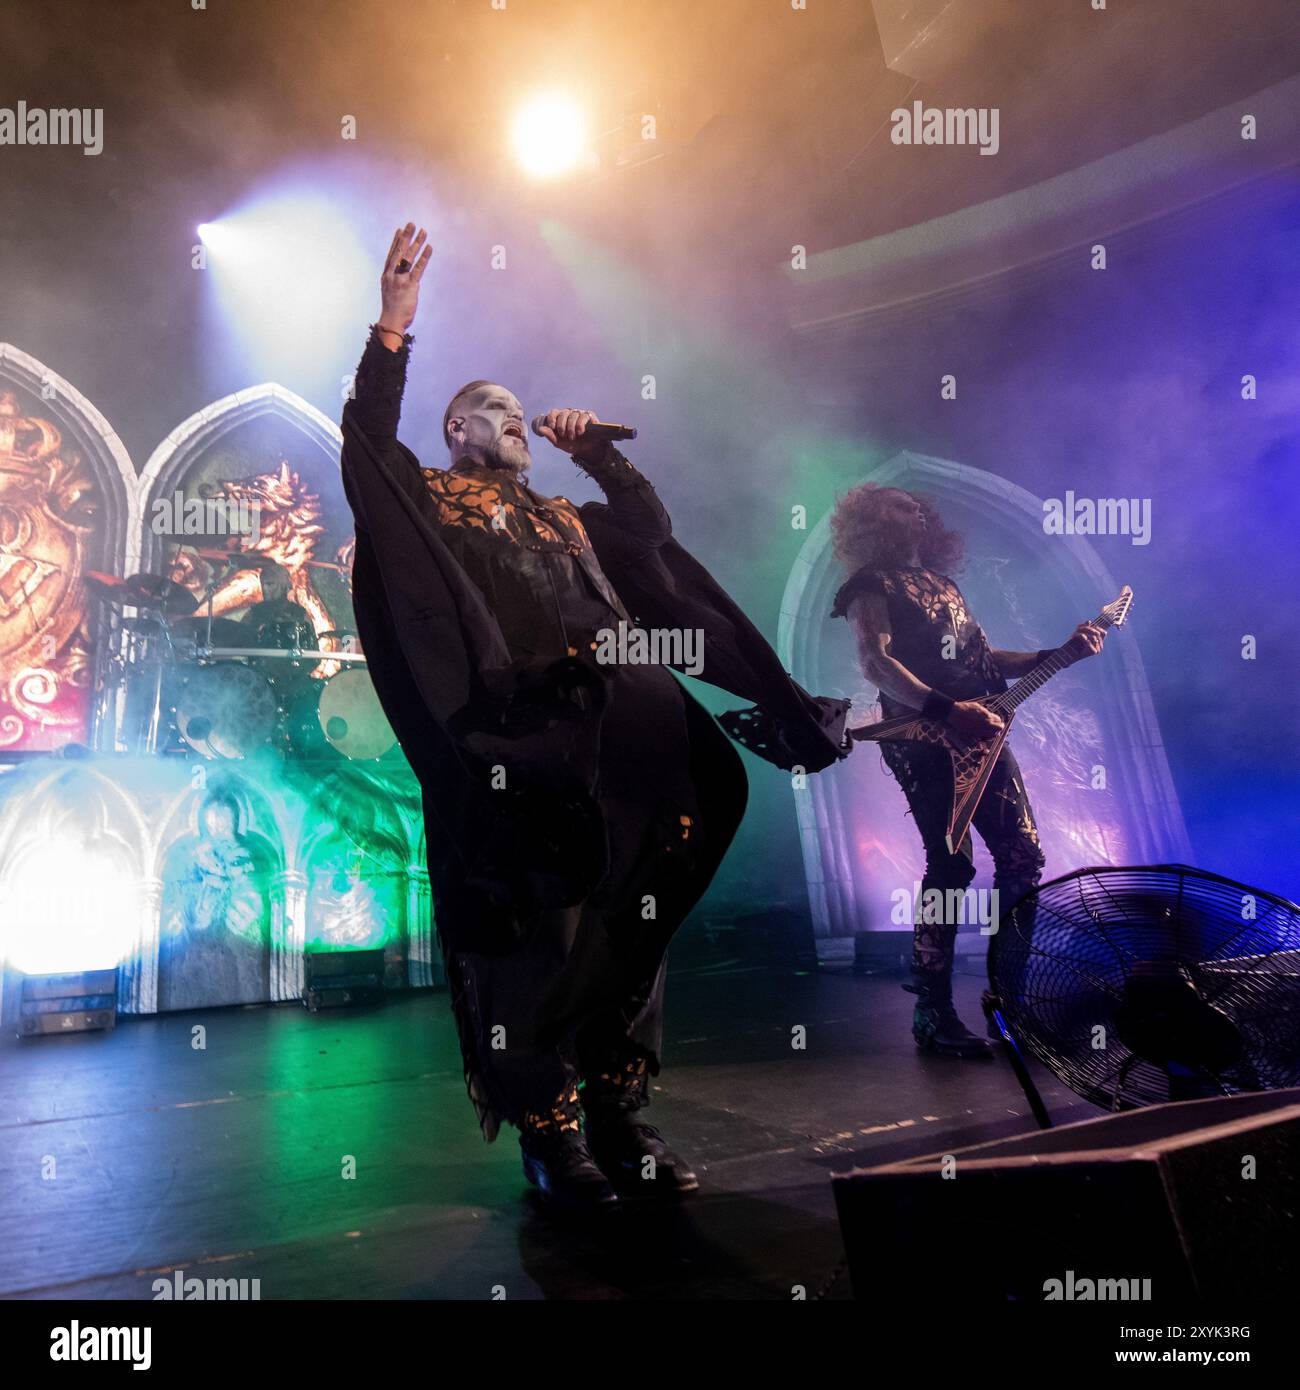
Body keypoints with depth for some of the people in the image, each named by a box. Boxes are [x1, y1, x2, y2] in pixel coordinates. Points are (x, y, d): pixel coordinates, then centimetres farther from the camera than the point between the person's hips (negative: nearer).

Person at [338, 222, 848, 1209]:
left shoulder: (564, 518, 33)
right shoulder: (427, 501, 18)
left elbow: (652, 526, 28)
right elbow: (366, 438, 2)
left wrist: (596, 454, 22)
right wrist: (394, 322, -1)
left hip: (616, 733, 6)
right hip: (515, 740, -5)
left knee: (631, 924, 4)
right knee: (536, 935, -7)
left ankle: (622, 1124, 17)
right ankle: (549, 1135, 7)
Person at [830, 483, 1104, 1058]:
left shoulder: (941, 583, 24)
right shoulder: (871, 587, -1)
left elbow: (982, 661, 24)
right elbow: (876, 662, -17)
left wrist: (1060, 654, 18)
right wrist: (947, 710, -28)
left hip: (980, 736, 8)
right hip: (925, 743, -8)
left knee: (1022, 856, 5)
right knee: (950, 865, -11)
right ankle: (933, 1011, -2)